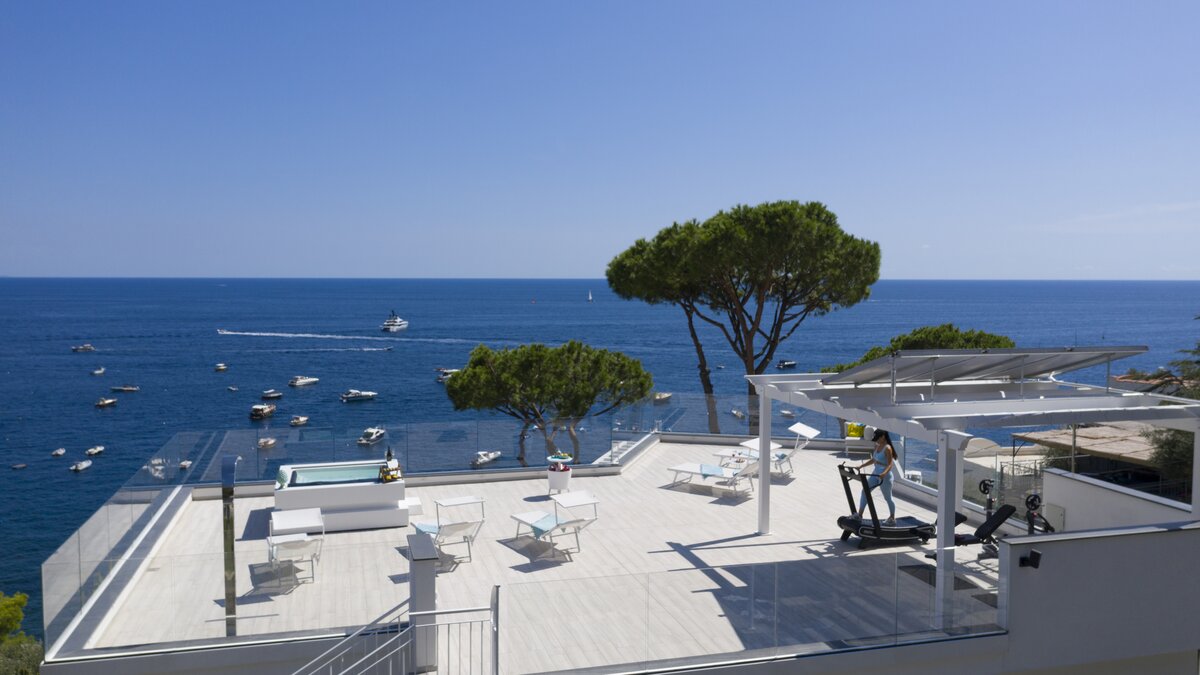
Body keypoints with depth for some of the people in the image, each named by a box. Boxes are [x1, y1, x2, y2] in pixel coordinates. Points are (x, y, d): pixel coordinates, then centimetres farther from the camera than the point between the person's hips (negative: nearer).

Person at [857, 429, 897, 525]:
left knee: (887, 498, 8)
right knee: (865, 491, 3)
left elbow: (890, 464, -21)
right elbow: (873, 460, 16)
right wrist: (861, 466, 8)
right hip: (875, 474, 8)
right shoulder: (877, 446, 6)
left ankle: (892, 518, 26)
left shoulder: (887, 448, -18)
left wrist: (884, 473, -39)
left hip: (885, 476, -8)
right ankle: (859, 515, 8)